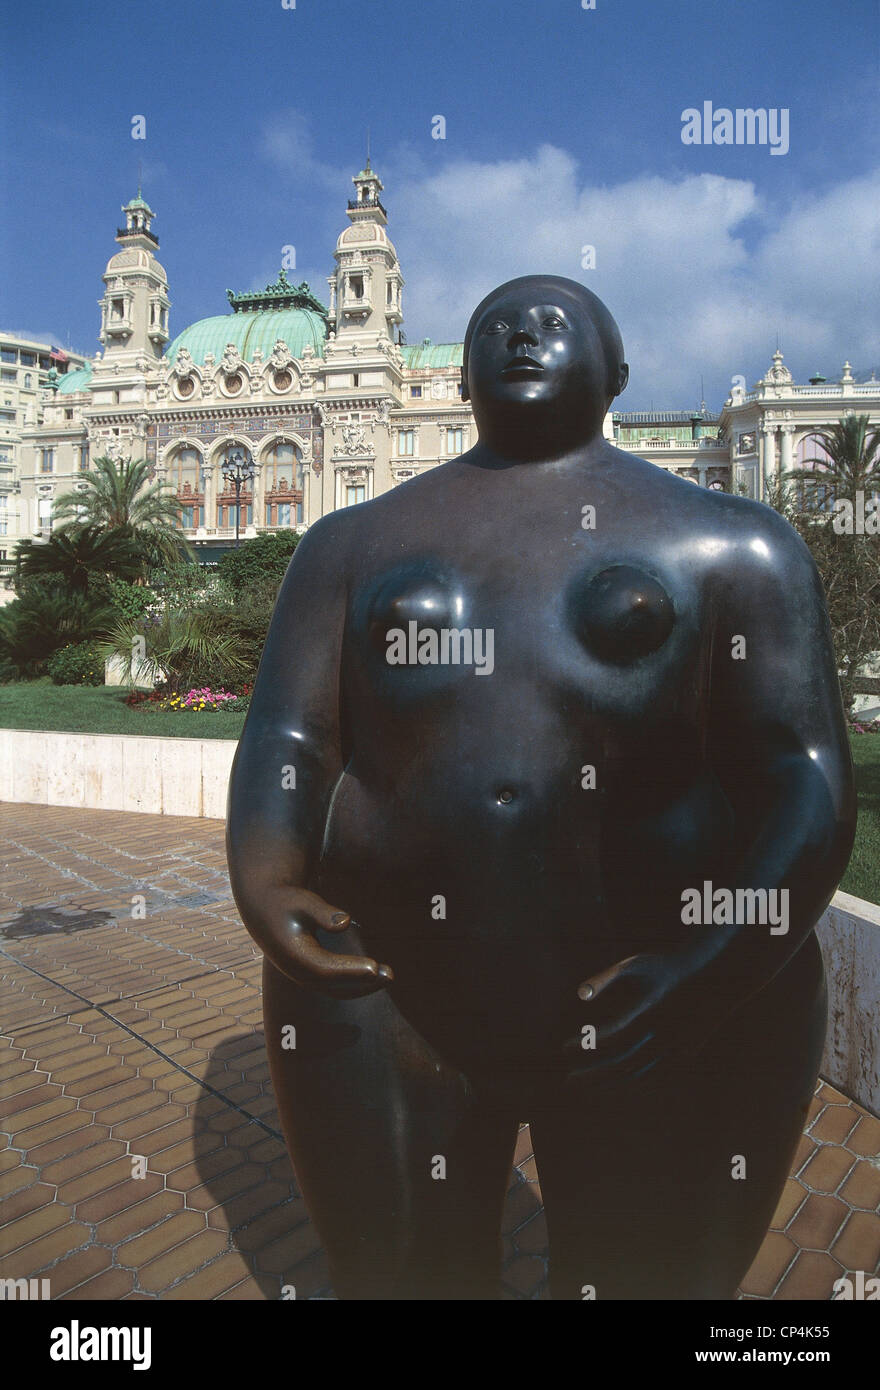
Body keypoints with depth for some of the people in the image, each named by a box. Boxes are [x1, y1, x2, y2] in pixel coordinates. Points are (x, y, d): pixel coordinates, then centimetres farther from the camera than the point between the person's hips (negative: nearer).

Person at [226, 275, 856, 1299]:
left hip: (673, 1021, 0)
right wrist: (265, 882, -18)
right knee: (399, 1283, 17)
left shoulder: (729, 542, 4)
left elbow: (805, 773, -4)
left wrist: (721, 965, -21)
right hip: (384, 1000, 2)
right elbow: (287, 739, 2)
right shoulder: (354, 540, 10)